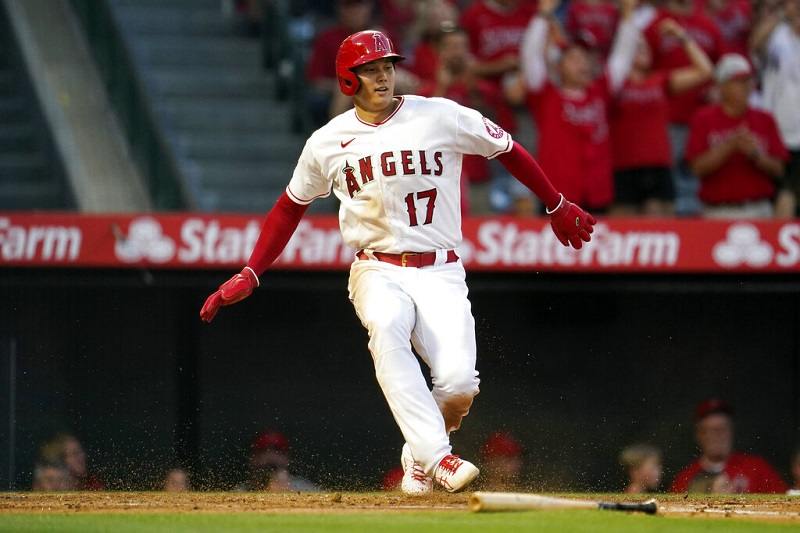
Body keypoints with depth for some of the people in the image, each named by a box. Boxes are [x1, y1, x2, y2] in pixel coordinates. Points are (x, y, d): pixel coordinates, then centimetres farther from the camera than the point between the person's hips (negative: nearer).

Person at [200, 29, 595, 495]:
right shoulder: (328, 142, 5)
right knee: (386, 328, -37)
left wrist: (558, 207, 18)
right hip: (378, 271, 0)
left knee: (459, 385, -20)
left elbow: (508, 150, 11)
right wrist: (249, 276, 13)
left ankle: (420, 457, 14)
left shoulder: (443, 117, -1)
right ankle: (436, 456, -42)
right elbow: (291, 207, 18)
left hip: (440, 272, 0)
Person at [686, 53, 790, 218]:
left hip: (759, 211, 2)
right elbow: (698, 167, -6)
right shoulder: (703, 120, 3)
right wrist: (731, 146, -15)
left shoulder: (764, 120, 9)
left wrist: (755, 154, -11)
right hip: (719, 212, -2)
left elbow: (778, 170, 7)